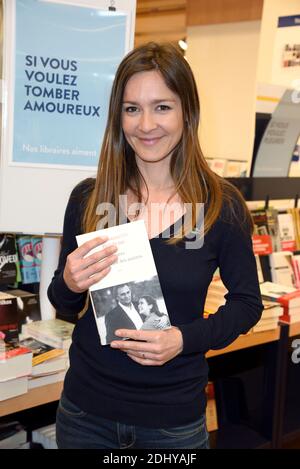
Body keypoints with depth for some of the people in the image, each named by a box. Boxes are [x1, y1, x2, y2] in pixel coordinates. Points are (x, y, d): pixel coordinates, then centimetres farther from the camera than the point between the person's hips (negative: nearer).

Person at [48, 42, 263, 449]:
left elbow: (247, 302, -1)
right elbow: (64, 305, 4)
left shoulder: (222, 205, -12)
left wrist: (186, 338, -17)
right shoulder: (88, 198, -6)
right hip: (86, 408, 2)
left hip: (174, 418, -1)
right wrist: (70, 284, -18)